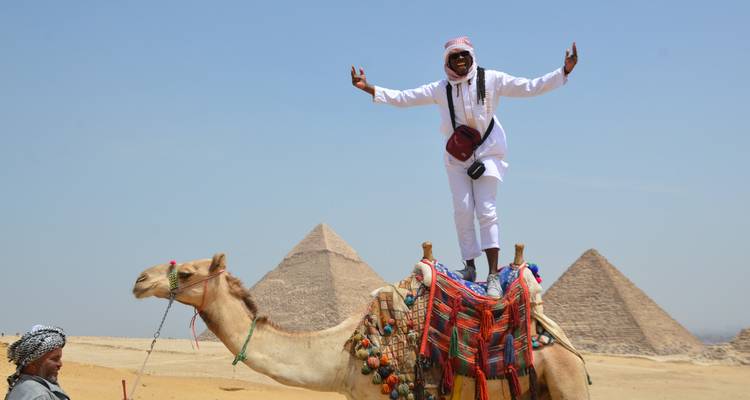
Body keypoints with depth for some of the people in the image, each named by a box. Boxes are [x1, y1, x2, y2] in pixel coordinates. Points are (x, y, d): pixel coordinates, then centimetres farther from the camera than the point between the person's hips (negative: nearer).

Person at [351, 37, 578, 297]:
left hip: (487, 151, -2)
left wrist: (564, 71, -13)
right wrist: (367, 88, -4)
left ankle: (493, 275, -14)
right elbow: (401, 98, 3)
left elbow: (531, 87, -4)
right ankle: (470, 266, 10)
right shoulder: (441, 89, 1)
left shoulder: (491, 80, -3)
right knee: (463, 210, -4)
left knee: (486, 210, -10)